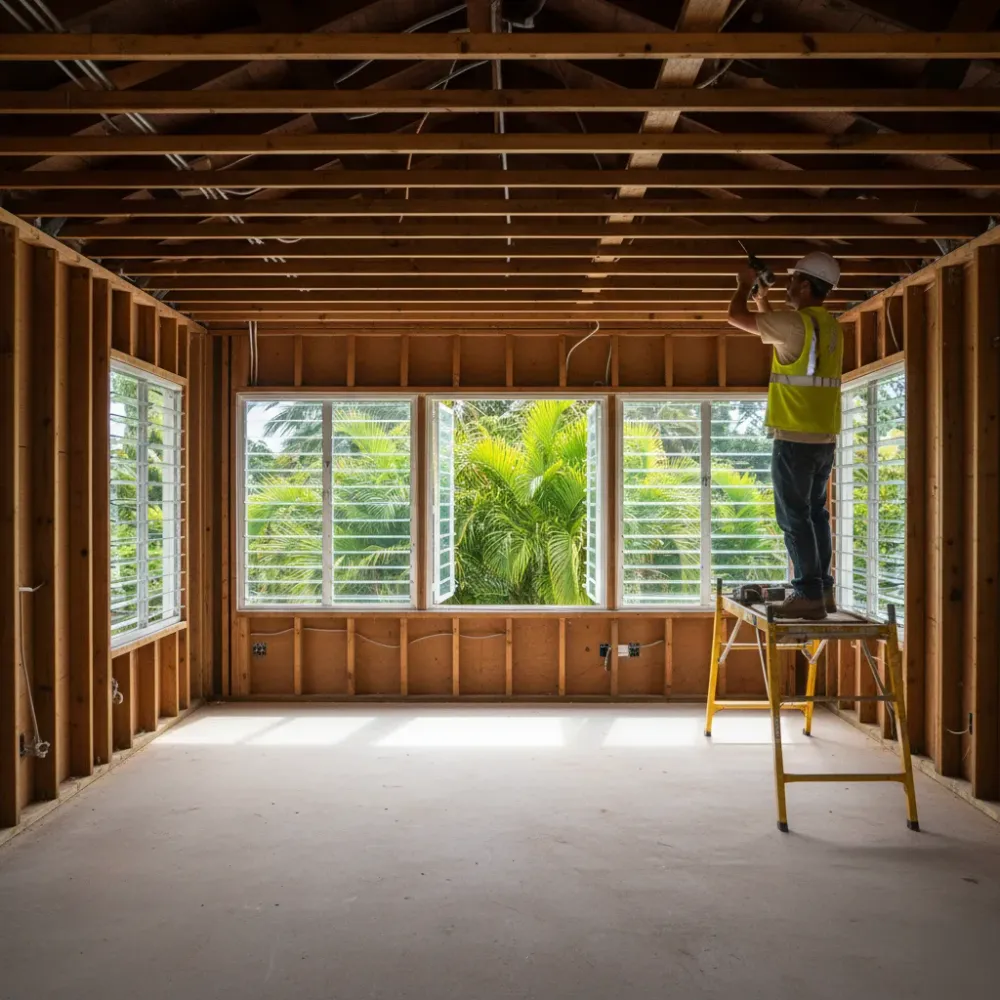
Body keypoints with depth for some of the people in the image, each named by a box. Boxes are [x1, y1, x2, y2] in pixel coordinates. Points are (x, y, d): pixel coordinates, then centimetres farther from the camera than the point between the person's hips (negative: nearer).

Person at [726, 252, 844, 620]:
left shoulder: (796, 322, -13)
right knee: (815, 513, 14)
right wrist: (762, 293, 30)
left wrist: (744, 284, 12)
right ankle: (823, 590, 18)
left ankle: (809, 595, -4)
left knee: (794, 517, -4)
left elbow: (737, 317, -4)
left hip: (795, 438, -8)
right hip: (824, 438, 9)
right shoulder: (830, 327, 15)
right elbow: (770, 325, 32)